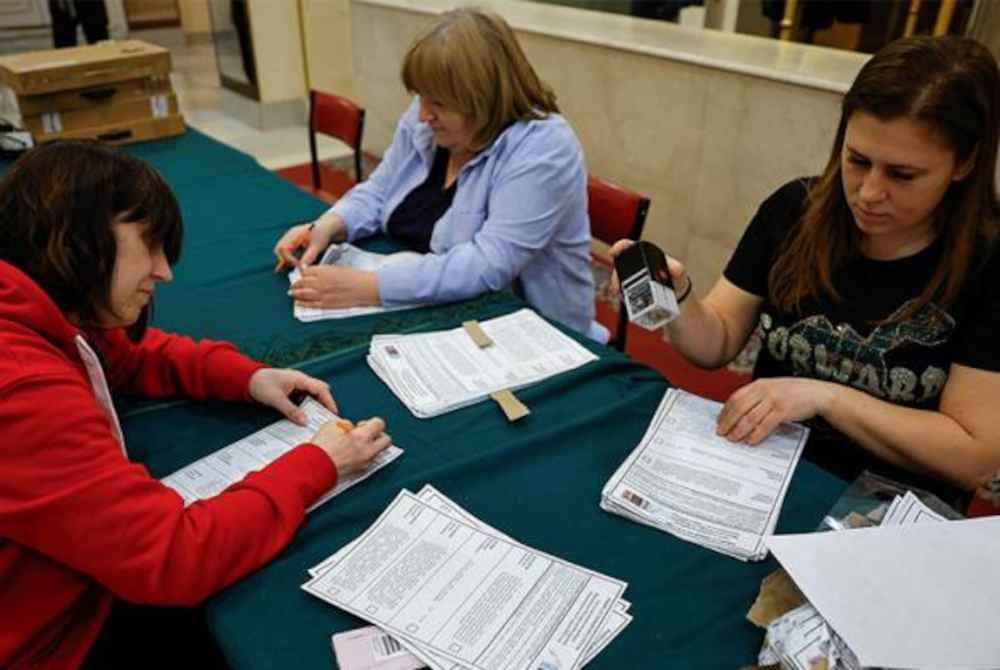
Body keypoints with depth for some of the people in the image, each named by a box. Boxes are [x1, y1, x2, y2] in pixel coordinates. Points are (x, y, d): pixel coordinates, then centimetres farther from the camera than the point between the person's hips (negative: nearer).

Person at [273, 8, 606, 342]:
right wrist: (328, 225, -10)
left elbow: (488, 266, -32)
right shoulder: (423, 119, -2)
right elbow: (379, 193, 10)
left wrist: (368, 288, -36)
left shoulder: (543, 150, -24)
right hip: (424, 313, 7)